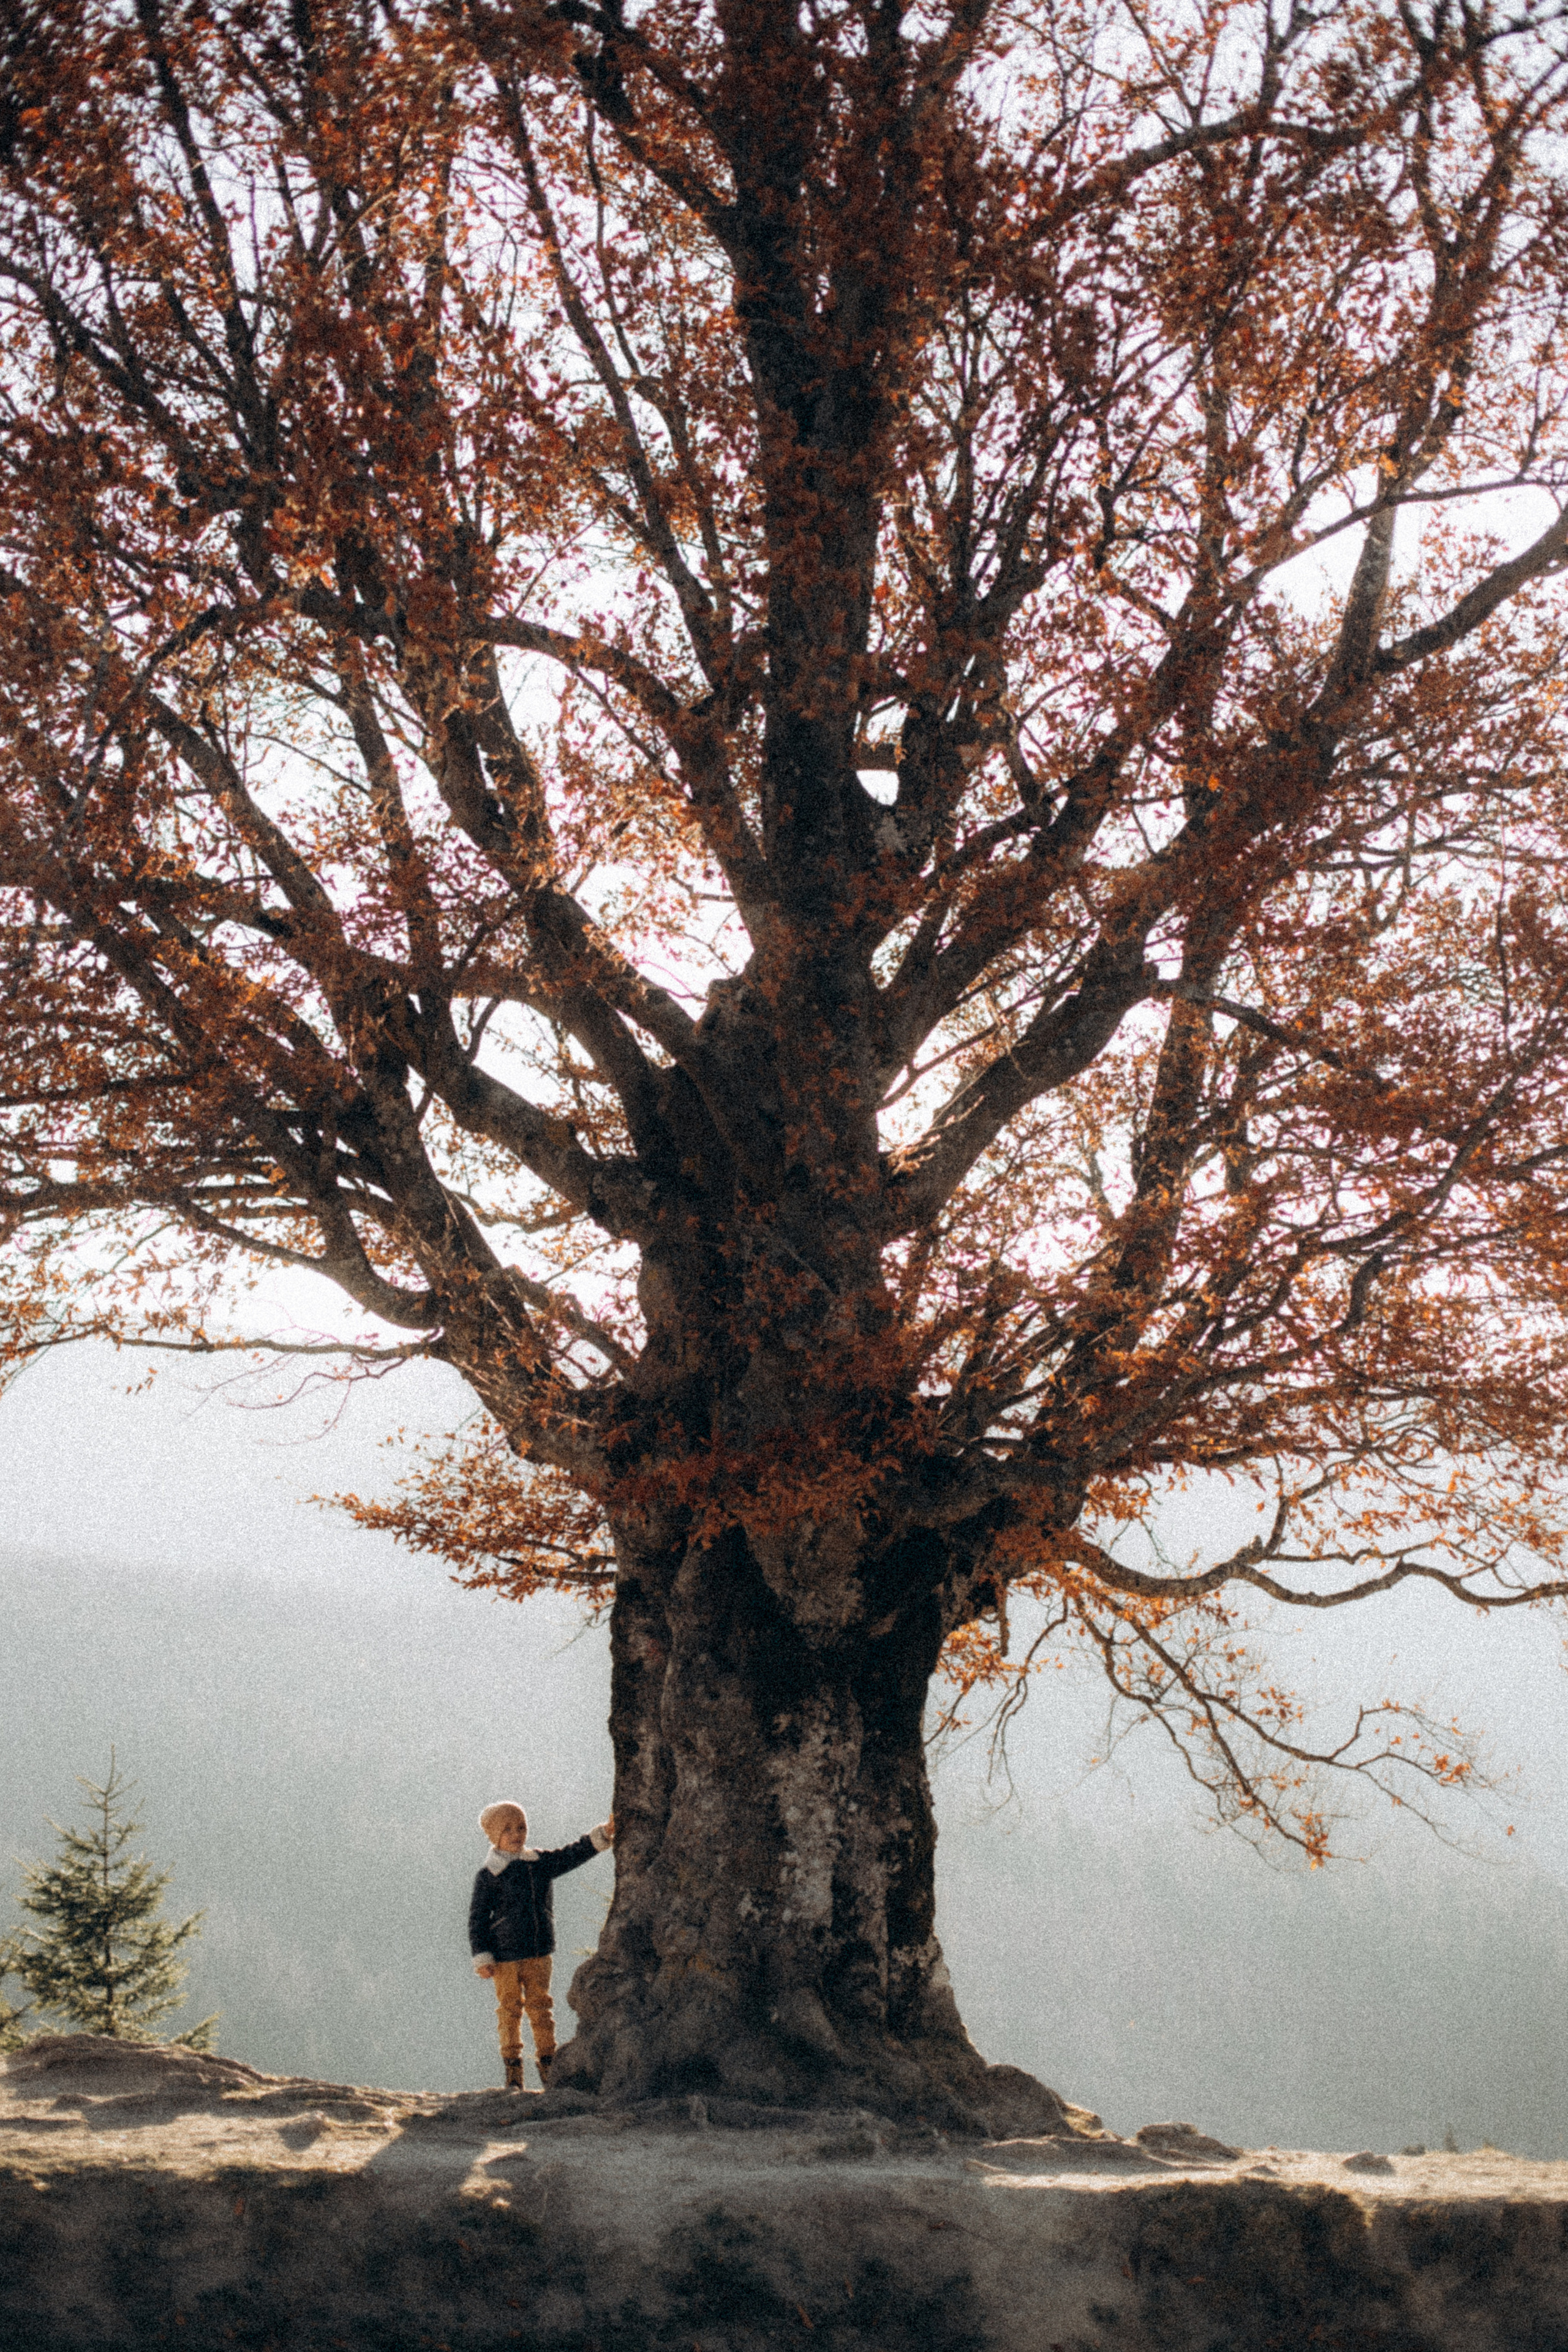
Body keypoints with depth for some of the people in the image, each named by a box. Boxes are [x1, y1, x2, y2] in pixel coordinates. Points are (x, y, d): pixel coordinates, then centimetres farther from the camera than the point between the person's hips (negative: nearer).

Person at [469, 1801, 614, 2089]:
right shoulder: (489, 1875, -6)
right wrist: (482, 1958, -8)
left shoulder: (540, 1864, 7)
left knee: (541, 2007, 8)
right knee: (510, 2010, 3)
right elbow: (477, 1918, -4)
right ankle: (513, 2066, 14)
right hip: (505, 1957, -4)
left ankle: (547, 2062, 17)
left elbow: (572, 1855, 0)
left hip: (539, 1954, 4)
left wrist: (604, 1834, -15)